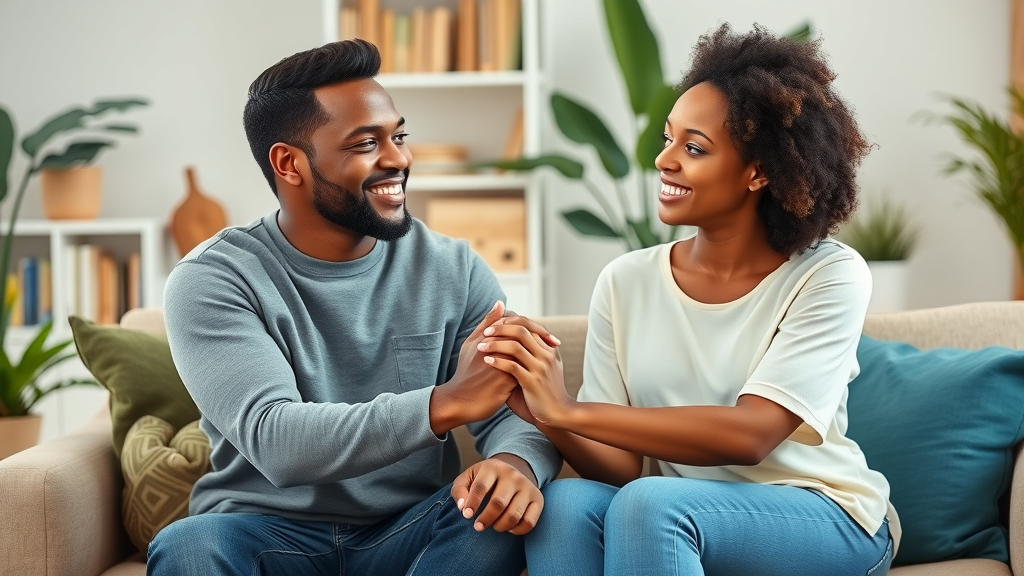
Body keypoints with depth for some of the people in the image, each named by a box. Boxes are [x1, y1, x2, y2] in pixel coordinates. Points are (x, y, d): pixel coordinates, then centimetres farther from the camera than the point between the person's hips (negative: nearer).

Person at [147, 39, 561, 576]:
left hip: (410, 531, 3)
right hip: (267, 533, -3)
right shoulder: (212, 282, -8)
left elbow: (517, 410, -4)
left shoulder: (452, 269, 3)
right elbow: (275, 441, -22)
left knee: (504, 503, -27)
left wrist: (515, 461, -30)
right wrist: (445, 403, -36)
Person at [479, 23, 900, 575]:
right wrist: (545, 416, -25)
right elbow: (620, 465, -3)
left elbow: (750, 436, -23)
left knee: (651, 504, -31)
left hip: (826, 519, -3)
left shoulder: (830, 276, -10)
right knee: (565, 504, -29)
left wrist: (569, 410, -29)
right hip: (686, 525, 3)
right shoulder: (626, 281, 0)